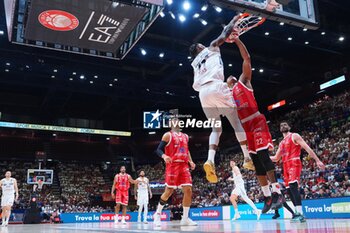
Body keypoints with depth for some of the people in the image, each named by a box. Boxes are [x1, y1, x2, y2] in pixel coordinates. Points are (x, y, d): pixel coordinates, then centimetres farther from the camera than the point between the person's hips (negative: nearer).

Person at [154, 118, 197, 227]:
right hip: (172, 165, -6)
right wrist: (164, 156, -27)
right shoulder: (168, 135, 0)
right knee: (169, 191, -5)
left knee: (188, 190, -2)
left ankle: (185, 219, 6)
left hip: (184, 166, 6)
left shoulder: (185, 136, 19)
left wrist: (190, 161, 11)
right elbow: (158, 149, -6)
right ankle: (157, 214, 15)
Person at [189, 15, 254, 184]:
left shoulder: (195, 65, 31)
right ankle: (247, 158, 1)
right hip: (216, 88, -5)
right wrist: (234, 21, 36)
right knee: (236, 122, 6)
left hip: (203, 93, 5)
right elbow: (224, 35, 22)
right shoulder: (211, 48, 20)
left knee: (216, 129, 10)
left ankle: (210, 160, -14)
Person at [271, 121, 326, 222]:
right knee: (289, 189, 5)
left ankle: (300, 214, -30)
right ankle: (297, 211, 13)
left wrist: (317, 160, -14)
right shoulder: (281, 143, 24)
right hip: (286, 166, 8)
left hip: (294, 163, -8)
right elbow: (276, 158, 29)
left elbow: (307, 148, -6)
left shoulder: (294, 136, 2)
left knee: (293, 186, -24)